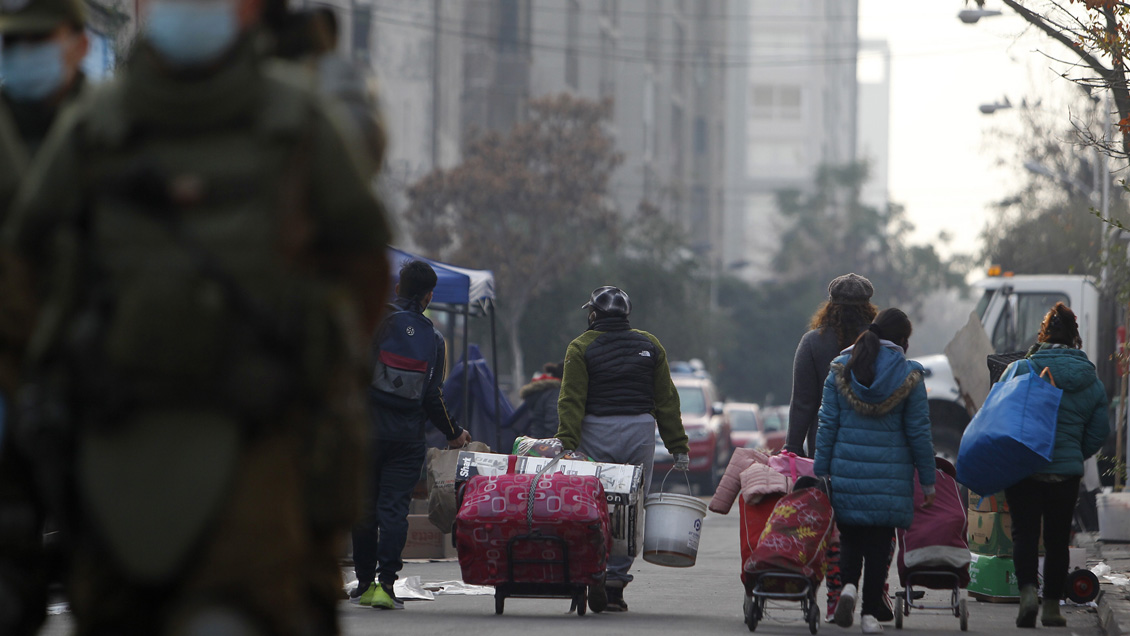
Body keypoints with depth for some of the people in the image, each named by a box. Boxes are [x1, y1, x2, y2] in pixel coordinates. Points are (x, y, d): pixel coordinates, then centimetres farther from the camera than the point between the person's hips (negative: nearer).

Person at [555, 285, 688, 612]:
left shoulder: (581, 348, 1)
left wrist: (565, 446, -11)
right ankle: (616, 582, 2)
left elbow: (571, 401, -7)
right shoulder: (649, 346, 11)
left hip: (596, 433, -2)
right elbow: (666, 400, 9)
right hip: (640, 432, 2)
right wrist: (679, 447, 11)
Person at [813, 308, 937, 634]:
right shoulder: (909, 376, -3)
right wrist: (927, 480, 7)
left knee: (850, 538, 13)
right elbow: (918, 432, -1)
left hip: (847, 472, 1)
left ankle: (848, 585, -13)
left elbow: (827, 425, 2)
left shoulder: (840, 370, 3)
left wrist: (821, 472, 7)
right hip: (891, 477, -1)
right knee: (879, 545, 5)